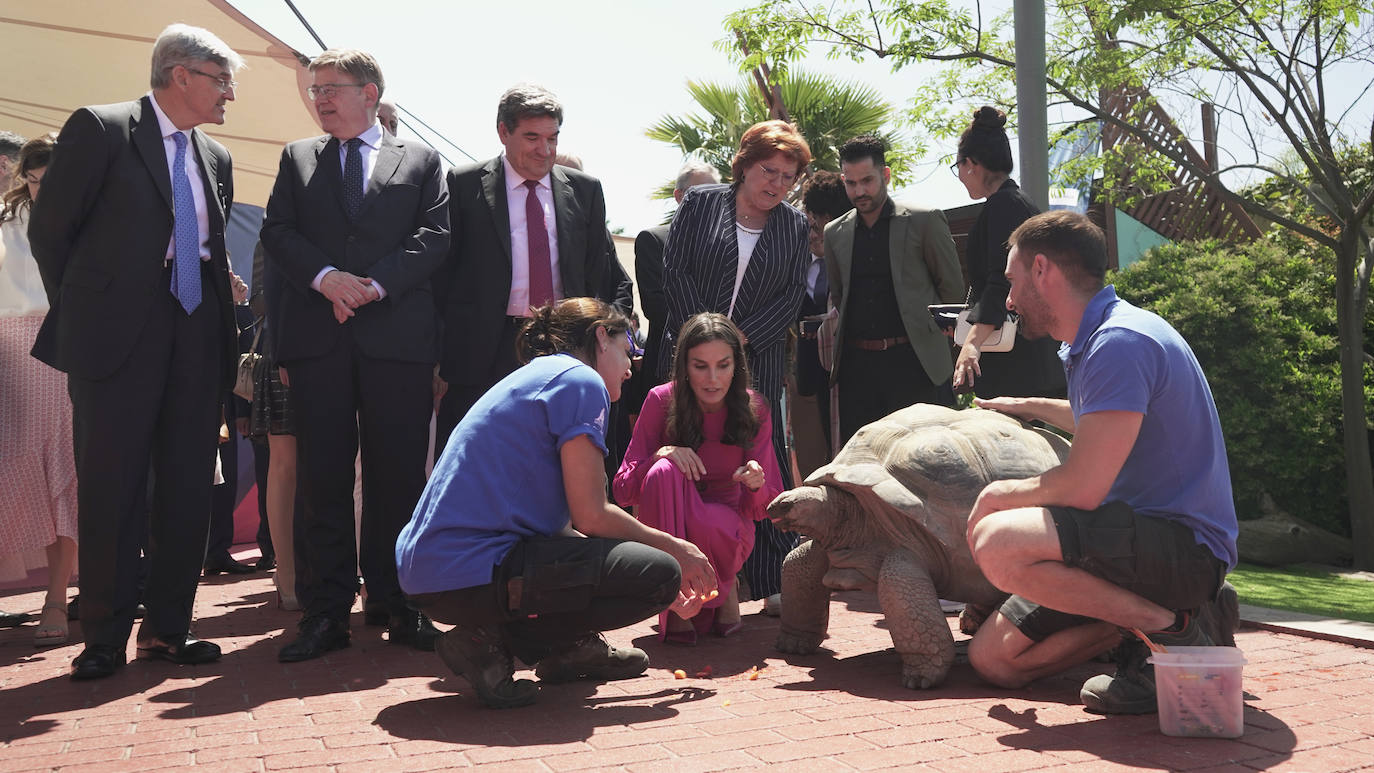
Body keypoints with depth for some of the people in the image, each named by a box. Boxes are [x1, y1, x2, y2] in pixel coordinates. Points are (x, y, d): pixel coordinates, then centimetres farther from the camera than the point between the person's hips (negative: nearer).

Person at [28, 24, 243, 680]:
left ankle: (167, 627, 15)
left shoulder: (215, 158, 16)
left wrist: (221, 321, 10)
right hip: (120, 337, -6)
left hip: (196, 341, 6)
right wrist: (83, 314, 2)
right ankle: (105, 637, 9)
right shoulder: (100, 129, -2)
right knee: (110, 487, -1)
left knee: (188, 488, 5)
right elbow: (49, 228, -1)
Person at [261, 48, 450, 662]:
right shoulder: (297, 158, 19)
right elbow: (277, 232, 9)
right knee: (323, 476, 1)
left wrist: (376, 283, -11)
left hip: (397, 334, -1)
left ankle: (401, 606, 9)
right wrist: (326, 278, -9)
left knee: (398, 474, 0)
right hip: (317, 335, 2)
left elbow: (434, 236, 2)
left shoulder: (420, 160, 13)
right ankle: (327, 612, 6)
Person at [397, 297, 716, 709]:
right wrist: (675, 549, 4)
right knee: (660, 573, -10)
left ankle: (568, 648, 13)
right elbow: (591, 516, -12)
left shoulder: (533, 378, 23)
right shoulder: (581, 381, -5)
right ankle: (493, 641, -9)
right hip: (472, 574, -10)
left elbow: (566, 519, 24)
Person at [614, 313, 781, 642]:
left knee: (709, 523, -37)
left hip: (727, 526, 0)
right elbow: (622, 490, -10)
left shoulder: (753, 409, -9)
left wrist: (756, 484, -29)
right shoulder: (661, 401, -11)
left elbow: (763, 508, -5)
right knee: (664, 472, -33)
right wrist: (661, 454, -29)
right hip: (665, 527, 0)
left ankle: (724, 587, -1)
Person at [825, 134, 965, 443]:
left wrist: (928, 332, 9)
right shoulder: (835, 234, 12)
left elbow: (953, 288, 6)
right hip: (855, 365, 4)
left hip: (911, 361, -4)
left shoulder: (924, 221, 0)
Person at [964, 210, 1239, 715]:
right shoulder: (1090, 343, 14)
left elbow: (1082, 489, -24)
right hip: (1143, 536, 10)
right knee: (993, 659, 3)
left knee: (998, 544, -31)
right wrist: (1030, 407, 45)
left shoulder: (1120, 342, -19)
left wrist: (1000, 494, -6)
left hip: (1185, 544, -10)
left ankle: (1175, 627, -16)